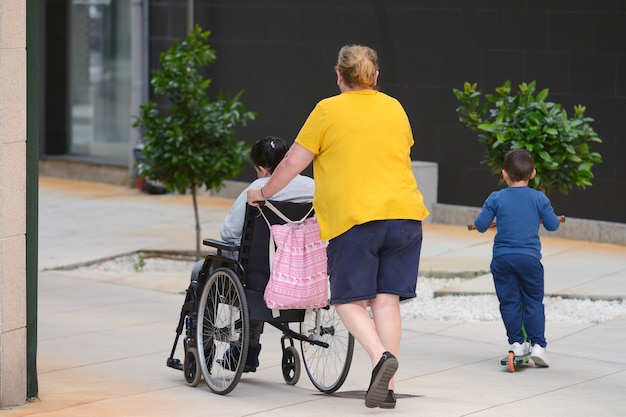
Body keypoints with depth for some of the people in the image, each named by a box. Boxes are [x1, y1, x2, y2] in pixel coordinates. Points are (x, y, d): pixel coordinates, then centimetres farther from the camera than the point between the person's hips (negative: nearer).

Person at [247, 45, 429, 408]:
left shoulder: (329, 110, 2)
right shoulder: (395, 109, 15)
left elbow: (293, 163, 5)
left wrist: (263, 193, 21)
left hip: (355, 216, -4)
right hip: (405, 214, 4)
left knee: (349, 299, 6)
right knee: (387, 299, 5)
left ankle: (381, 356, -18)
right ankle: (388, 387, 0)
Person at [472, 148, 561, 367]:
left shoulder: (496, 198, -4)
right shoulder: (539, 199, -3)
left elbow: (480, 225, -2)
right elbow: (552, 225, 3)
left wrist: (480, 221, 21)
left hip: (502, 258, 0)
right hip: (530, 257, 0)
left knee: (509, 301, 9)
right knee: (534, 301, 8)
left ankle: (517, 343, 9)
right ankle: (538, 344, 1)